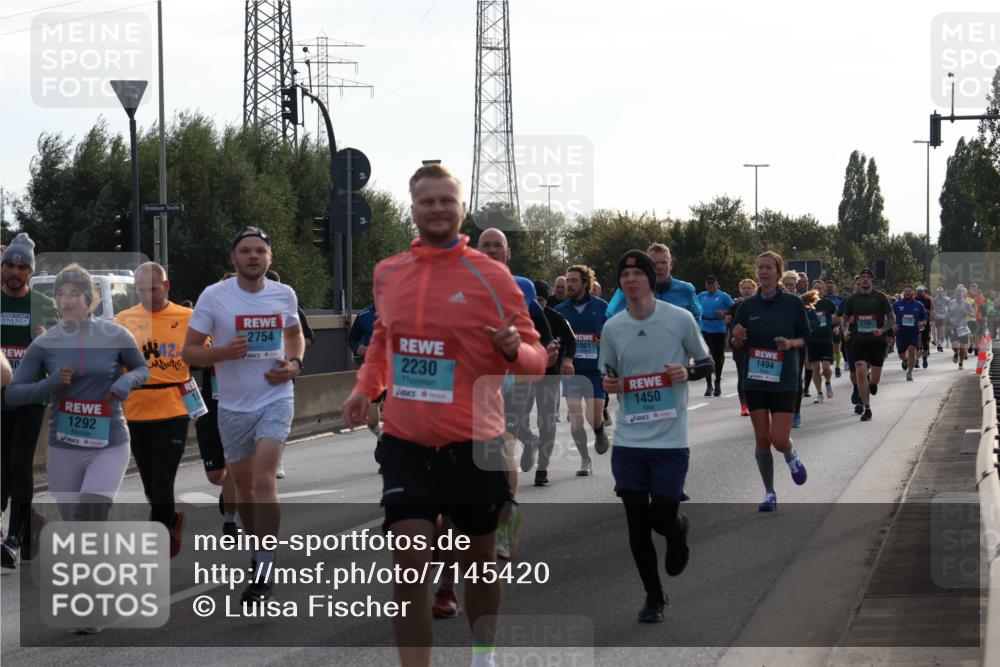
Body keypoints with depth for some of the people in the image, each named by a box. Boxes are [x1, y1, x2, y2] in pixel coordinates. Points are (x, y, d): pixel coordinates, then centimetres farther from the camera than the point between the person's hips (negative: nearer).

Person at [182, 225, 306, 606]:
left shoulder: (284, 295, 1)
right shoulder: (214, 296, -6)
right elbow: (189, 352, -3)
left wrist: (294, 364, 1)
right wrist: (225, 352, -22)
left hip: (275, 399, -1)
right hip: (233, 406, 1)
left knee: (264, 479, -18)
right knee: (243, 486, 14)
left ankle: (263, 572, -18)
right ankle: (259, 550, 37)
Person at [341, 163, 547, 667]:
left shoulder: (491, 276, -6)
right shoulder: (387, 274, 5)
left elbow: (536, 357, -4)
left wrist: (515, 349, -26)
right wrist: (366, 388, 7)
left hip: (473, 446, -2)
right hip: (405, 445, 2)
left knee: (479, 561, 14)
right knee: (408, 564, -9)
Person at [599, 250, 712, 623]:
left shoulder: (680, 319, -4)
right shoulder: (612, 328, 4)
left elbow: (707, 364, 6)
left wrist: (688, 372, -15)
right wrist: (608, 384, -6)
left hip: (671, 441, -2)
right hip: (628, 441, 2)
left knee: (663, 520, -3)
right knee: (637, 525, 3)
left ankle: (679, 530, 36)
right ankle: (653, 598, 19)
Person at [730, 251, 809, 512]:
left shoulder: (793, 303, -3)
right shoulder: (748, 305, 3)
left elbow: (805, 338, 4)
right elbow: (735, 343, 8)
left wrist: (791, 343, -16)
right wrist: (738, 337, -15)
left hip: (784, 380, -2)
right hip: (755, 380, 2)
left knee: (779, 439, -10)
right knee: (761, 439, 3)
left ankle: (791, 456, 27)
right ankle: (769, 493, 15)